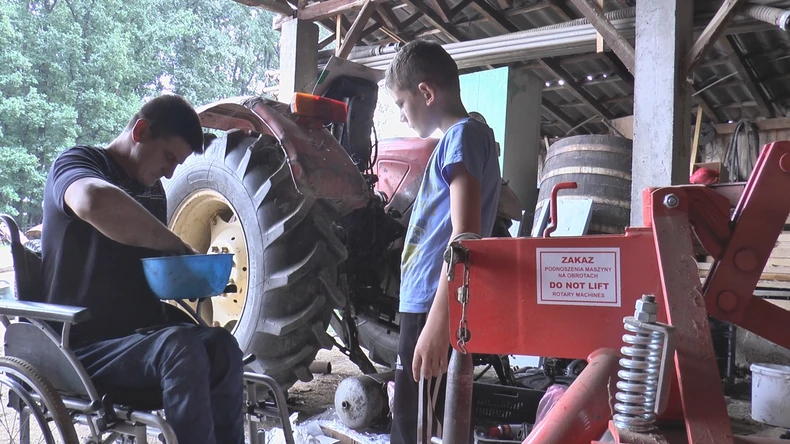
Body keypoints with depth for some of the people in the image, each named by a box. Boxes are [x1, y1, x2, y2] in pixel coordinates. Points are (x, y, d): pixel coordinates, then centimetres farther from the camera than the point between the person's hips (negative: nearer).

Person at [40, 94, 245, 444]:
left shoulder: (153, 189, 17)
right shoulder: (76, 162, -5)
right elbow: (96, 202, -34)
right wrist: (176, 245, -25)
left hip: (142, 335, 6)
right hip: (85, 346, -6)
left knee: (220, 345, -24)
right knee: (180, 346, -34)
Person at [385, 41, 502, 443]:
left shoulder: (463, 135, -10)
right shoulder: (461, 138, 19)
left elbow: (465, 236, -21)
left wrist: (438, 320, -27)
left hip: (433, 310, -10)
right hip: (430, 307, 10)